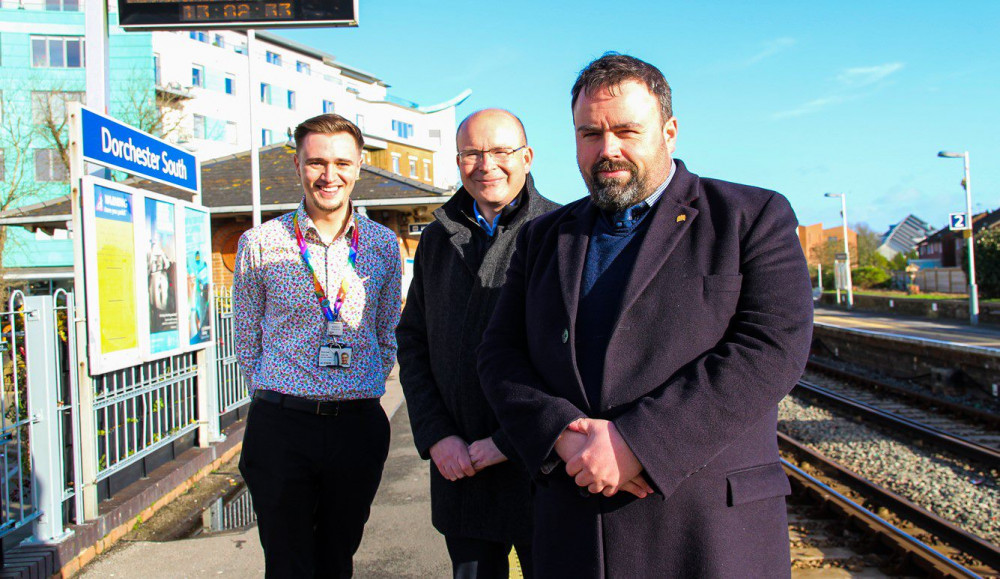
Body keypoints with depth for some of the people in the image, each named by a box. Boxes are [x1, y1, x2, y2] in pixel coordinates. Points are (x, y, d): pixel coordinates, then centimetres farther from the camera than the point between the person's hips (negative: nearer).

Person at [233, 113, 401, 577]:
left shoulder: (383, 244, 4)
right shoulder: (259, 244, -2)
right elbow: (247, 340, 8)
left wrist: (359, 395, 8)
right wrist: (279, 398, 5)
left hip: (358, 427, 2)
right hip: (281, 426, -2)